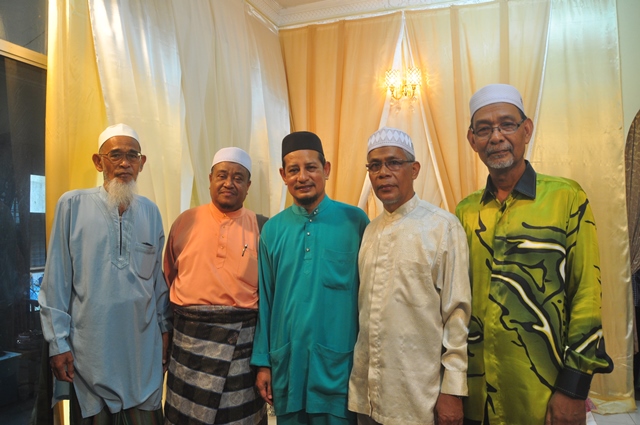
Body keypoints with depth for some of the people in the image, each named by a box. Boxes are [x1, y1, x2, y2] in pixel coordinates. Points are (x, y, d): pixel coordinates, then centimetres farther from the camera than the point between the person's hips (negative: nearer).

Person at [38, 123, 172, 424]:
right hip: (91, 348, -2)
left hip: (144, 347, 3)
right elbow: (56, 280, -3)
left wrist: (164, 328, 10)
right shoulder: (72, 205, -4)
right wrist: (58, 342, -3)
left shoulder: (150, 211, 4)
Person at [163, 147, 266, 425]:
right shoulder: (185, 222, 3)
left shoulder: (260, 227, 0)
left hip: (242, 340, -1)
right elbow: (168, 277, 12)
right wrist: (180, 313, 12)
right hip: (190, 337, 2)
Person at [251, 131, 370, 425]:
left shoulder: (354, 221, -8)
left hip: (338, 363, -2)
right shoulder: (272, 229, 1)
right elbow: (265, 300, 5)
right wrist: (263, 362, 6)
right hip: (286, 362, 3)